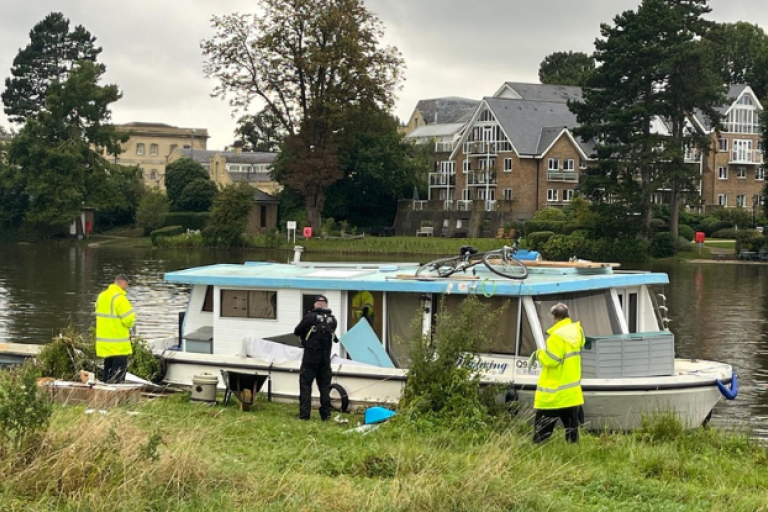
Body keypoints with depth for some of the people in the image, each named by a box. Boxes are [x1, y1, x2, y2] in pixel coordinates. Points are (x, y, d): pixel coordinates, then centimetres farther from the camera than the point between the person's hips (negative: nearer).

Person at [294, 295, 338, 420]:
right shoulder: (333, 319, 2)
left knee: (305, 384, 1)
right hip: (325, 357, 4)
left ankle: (304, 414, -6)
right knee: (325, 385, 12)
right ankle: (326, 414, 12)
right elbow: (332, 334, 10)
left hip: (311, 355, -4)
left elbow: (297, 332, -3)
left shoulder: (311, 317, -10)